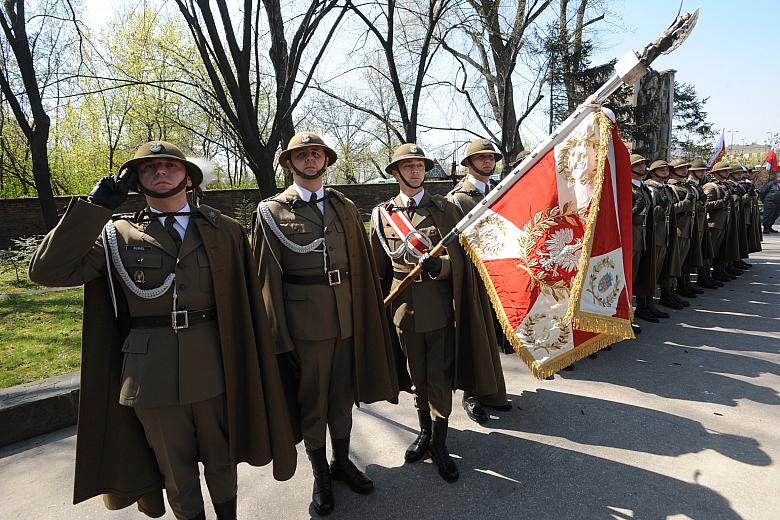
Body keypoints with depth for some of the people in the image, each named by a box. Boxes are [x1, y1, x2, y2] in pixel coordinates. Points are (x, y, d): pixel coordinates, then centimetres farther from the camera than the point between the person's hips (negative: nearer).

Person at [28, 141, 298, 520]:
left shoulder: (225, 231, 1)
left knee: (221, 460, 18)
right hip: (152, 374, 0)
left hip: (215, 367, 0)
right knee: (176, 470, 17)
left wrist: (250, 368, 2)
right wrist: (95, 205, -10)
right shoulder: (117, 236, 3)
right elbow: (46, 270, -8)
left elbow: (246, 304, 2)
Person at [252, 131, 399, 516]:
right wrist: (280, 336, -8)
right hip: (305, 320, -3)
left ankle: (342, 461, 39)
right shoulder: (272, 211, -2)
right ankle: (320, 475, 32)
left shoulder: (345, 207, 8)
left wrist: (366, 314, 3)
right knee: (310, 400, 10)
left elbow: (362, 265, 7)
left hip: (347, 317, 4)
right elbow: (267, 277, -6)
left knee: (343, 394, 17)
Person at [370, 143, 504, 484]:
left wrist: (440, 266, -24)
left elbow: (459, 255, -3)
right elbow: (379, 266, 10)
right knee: (416, 375, 16)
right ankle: (424, 432, 36)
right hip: (404, 307, 2)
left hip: (439, 305, -2)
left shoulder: (444, 208, 0)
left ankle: (439, 443, 22)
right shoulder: (382, 214, 5)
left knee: (440, 376, 5)